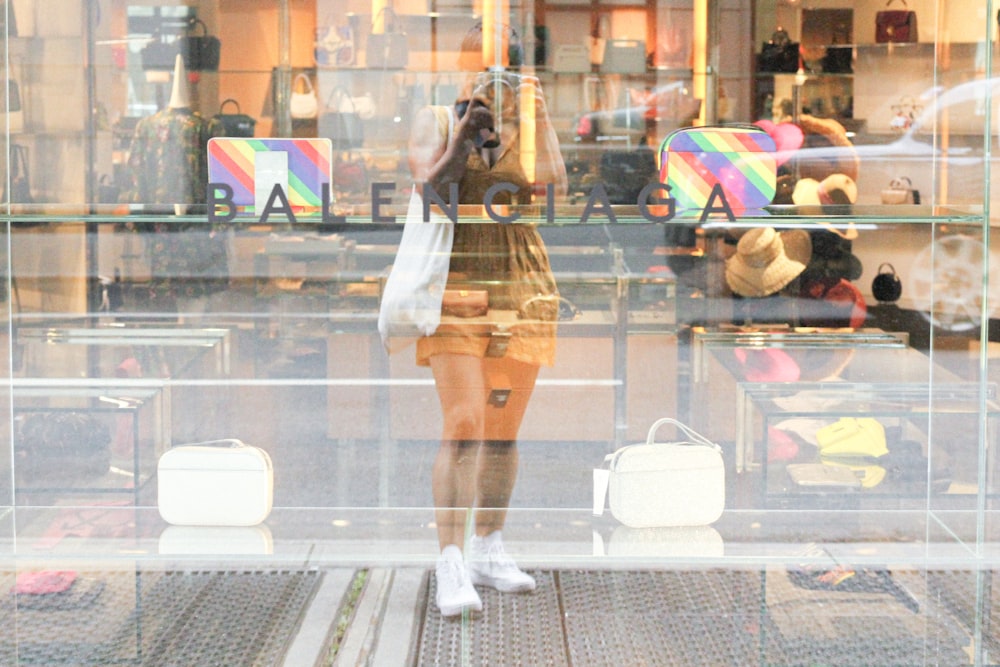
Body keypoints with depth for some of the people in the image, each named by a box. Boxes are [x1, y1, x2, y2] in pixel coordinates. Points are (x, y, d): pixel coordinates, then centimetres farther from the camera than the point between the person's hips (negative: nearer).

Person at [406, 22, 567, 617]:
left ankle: (488, 551, 23)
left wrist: (534, 117, -14)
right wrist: (464, 135, -25)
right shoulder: (435, 120, 3)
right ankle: (453, 569, -16)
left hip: (522, 289, 3)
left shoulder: (533, 123, 7)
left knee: (504, 431, 9)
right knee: (464, 429, -15)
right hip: (455, 287, -3)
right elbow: (429, 186, -12)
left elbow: (554, 185, -9)